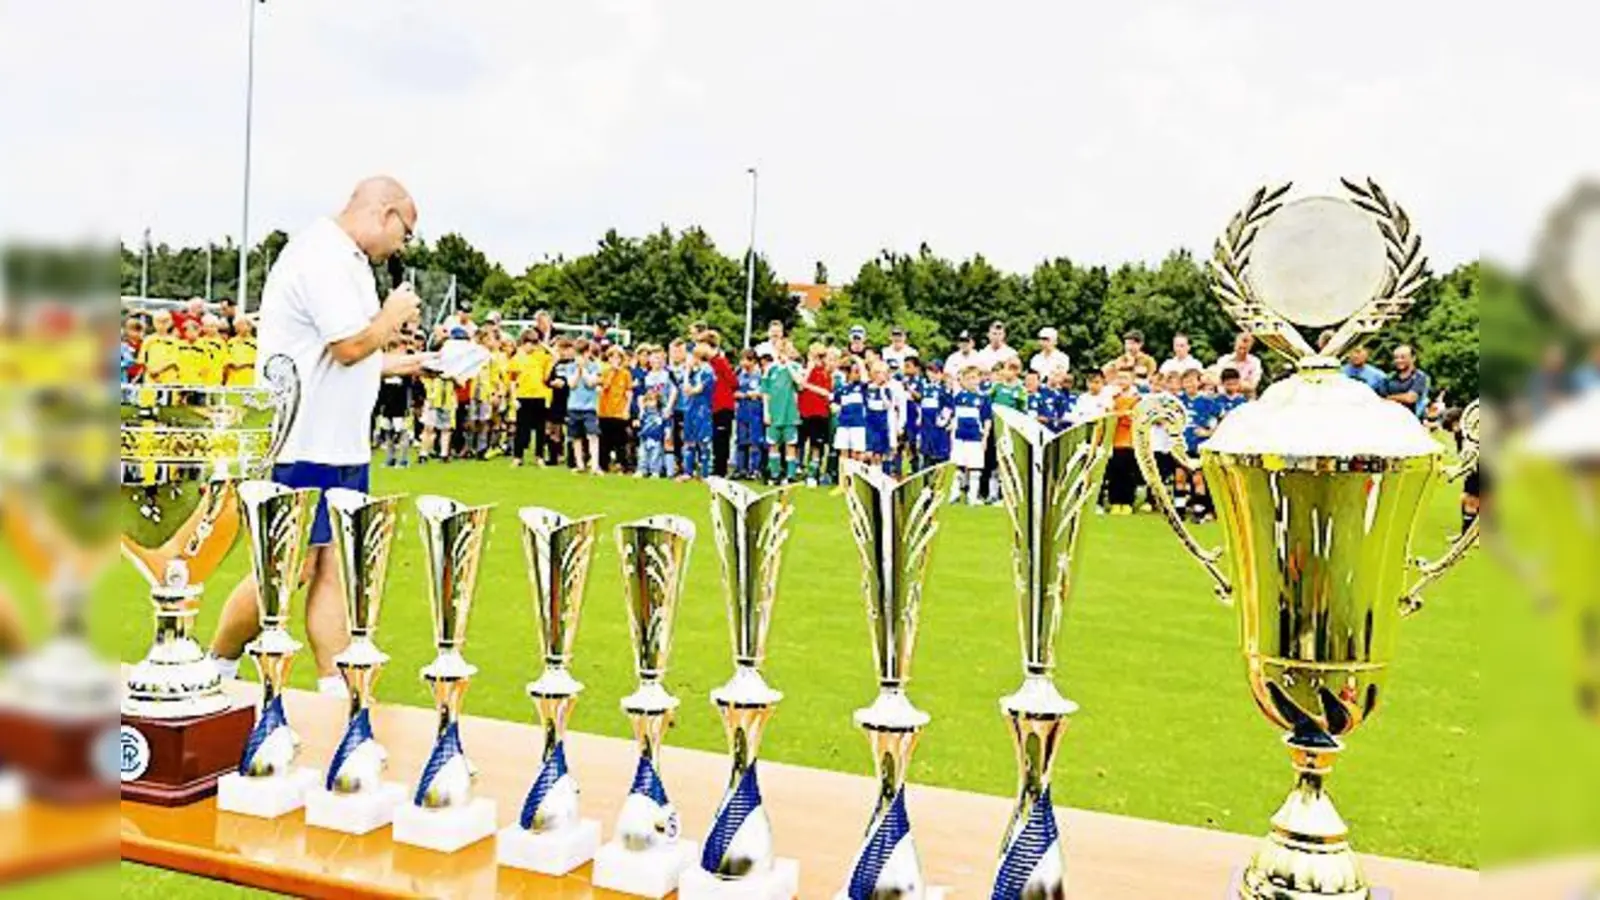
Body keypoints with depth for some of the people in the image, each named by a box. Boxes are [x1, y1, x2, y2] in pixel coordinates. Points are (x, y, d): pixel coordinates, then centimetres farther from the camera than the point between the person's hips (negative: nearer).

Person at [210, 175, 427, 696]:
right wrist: (393, 316, -6)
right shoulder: (325, 257, -15)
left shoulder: (344, 260, 19)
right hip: (304, 444, -10)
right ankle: (214, 670, 17)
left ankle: (336, 692, 8)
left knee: (333, 567, 6)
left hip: (341, 446, 10)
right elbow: (350, 345, -22)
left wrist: (396, 365, 20)